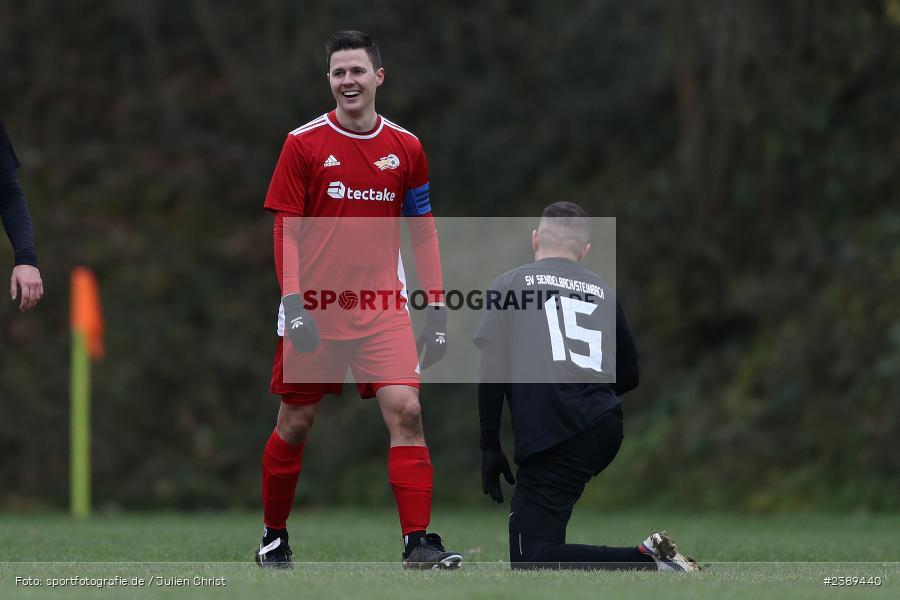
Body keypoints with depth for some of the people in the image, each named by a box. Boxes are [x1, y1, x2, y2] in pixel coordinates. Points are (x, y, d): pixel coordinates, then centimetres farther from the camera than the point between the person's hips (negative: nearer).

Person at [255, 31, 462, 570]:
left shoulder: (406, 148, 5)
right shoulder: (304, 143, -2)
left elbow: (423, 232, 11)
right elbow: (286, 231, -3)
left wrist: (438, 306, 5)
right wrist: (293, 302, -13)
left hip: (382, 310, 1)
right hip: (315, 306, -1)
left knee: (406, 410, -14)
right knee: (296, 423, 6)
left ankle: (419, 541, -13)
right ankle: (274, 536, 26)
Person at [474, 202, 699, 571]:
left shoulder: (511, 283, 8)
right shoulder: (603, 292, 18)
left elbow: (491, 373, 0)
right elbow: (630, 376, 22)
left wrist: (490, 448, 5)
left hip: (553, 439, -6)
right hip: (607, 430, 6)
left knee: (531, 562, -10)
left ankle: (649, 564, -23)